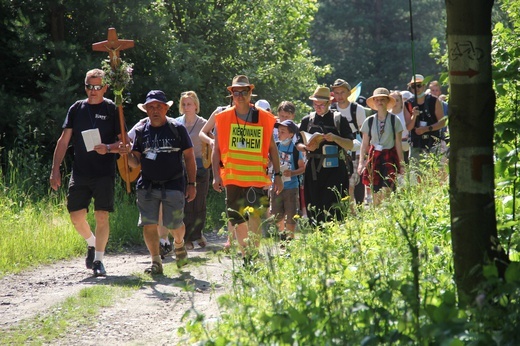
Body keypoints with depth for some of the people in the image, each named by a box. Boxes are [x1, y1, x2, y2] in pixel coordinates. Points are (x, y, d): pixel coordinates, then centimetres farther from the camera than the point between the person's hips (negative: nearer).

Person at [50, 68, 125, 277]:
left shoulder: (112, 110, 1)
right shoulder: (76, 109, 9)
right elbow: (64, 140, 9)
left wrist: (108, 148, -19)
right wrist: (55, 169, 2)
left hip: (104, 173, -3)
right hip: (80, 172, 3)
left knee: (101, 216, -7)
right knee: (76, 215, 0)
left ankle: (98, 260, 1)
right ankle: (91, 243, 28)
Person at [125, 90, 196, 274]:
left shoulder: (177, 129, 2)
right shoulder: (141, 131, 8)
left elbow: (189, 157, 5)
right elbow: (135, 162, 9)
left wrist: (192, 184, 0)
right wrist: (127, 155, -14)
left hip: (174, 185, -2)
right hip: (147, 186, 2)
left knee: (175, 226, -2)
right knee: (149, 224, -7)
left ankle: (179, 245, 33)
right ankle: (156, 262, 5)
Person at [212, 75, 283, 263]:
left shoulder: (264, 118, 5)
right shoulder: (223, 118, 7)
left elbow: (272, 148, 11)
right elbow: (216, 149, 8)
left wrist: (277, 175, 7)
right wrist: (216, 175, -2)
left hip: (257, 176, -2)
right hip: (232, 177, 2)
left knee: (255, 215, -20)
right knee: (237, 220, 7)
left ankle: (253, 256, -21)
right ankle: (245, 255, 19)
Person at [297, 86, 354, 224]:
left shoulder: (339, 120, 6)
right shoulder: (307, 120, 14)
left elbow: (350, 145, 3)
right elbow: (298, 144, 17)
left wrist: (335, 138, -15)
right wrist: (307, 147, -6)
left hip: (334, 170, -3)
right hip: (313, 170, 3)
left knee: (332, 207, -11)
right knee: (314, 207, 1)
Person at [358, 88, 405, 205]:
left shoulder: (394, 120, 0)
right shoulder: (369, 121, 5)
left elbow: (398, 144, 2)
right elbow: (364, 144, 8)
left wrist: (402, 165, 2)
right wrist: (361, 162, -1)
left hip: (390, 157, -2)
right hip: (374, 157, 2)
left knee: (386, 191, -16)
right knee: (375, 191, 0)